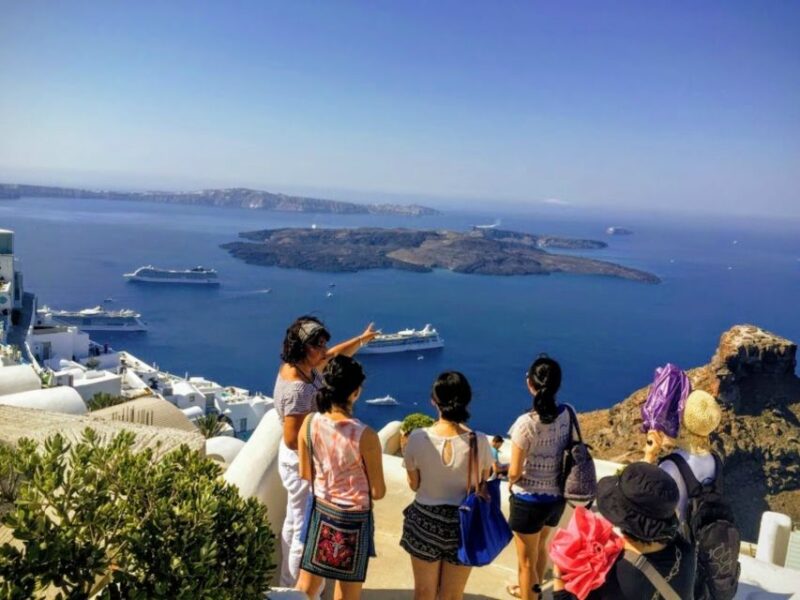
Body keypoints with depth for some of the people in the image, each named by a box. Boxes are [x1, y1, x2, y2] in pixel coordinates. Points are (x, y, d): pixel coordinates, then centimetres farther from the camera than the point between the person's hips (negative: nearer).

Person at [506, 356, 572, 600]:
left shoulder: (526, 423, -26)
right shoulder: (567, 414, -10)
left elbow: (514, 473, -19)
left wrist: (509, 479, 1)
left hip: (529, 501, -7)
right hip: (557, 497, 7)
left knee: (526, 561, 16)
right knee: (541, 546, 32)